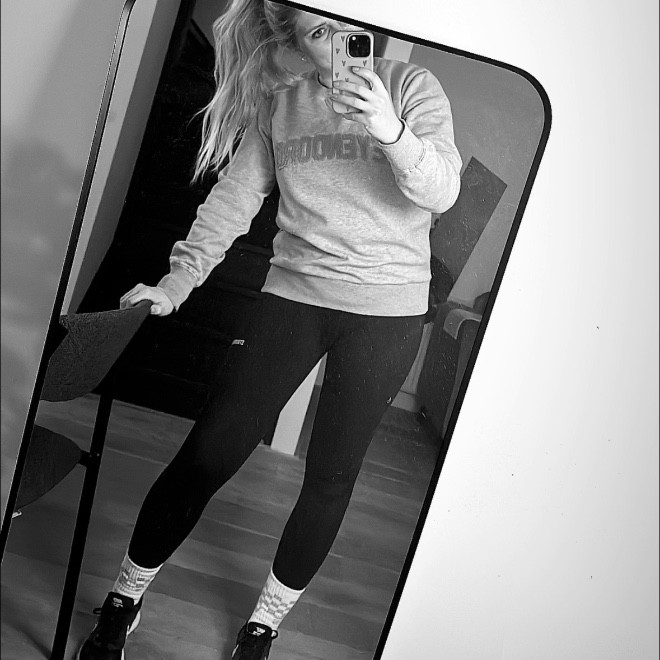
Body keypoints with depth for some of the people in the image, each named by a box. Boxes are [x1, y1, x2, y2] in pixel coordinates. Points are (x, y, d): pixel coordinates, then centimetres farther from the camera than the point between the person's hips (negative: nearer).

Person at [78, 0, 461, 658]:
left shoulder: (410, 86, 1)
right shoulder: (279, 102, 9)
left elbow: (441, 190, -9)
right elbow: (236, 195, 6)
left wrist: (392, 133, -28)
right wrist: (178, 279, -4)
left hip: (387, 308, -1)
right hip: (293, 291, 1)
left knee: (331, 475, 5)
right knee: (208, 453, -3)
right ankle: (123, 602, 18)